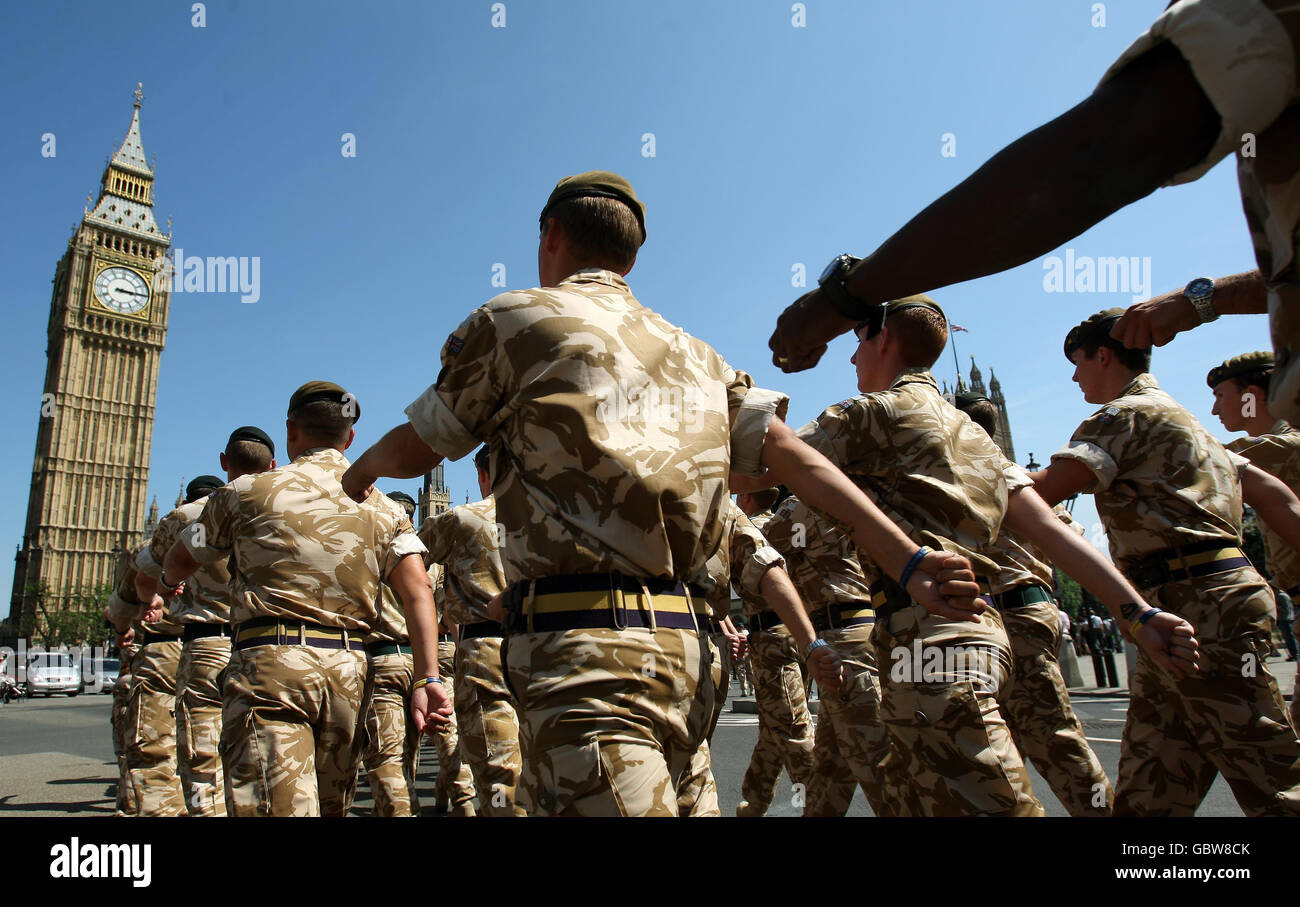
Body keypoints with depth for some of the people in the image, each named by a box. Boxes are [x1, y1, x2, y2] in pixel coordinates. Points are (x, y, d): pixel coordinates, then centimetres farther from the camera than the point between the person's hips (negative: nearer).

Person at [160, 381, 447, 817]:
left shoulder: (248, 492, 7)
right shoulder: (383, 508, 13)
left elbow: (178, 563, 21)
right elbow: (418, 591, 0)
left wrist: (169, 580, 45)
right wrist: (428, 678, -5)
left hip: (270, 664, -4)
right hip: (349, 670, 4)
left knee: (278, 804, -10)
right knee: (330, 807, 16)